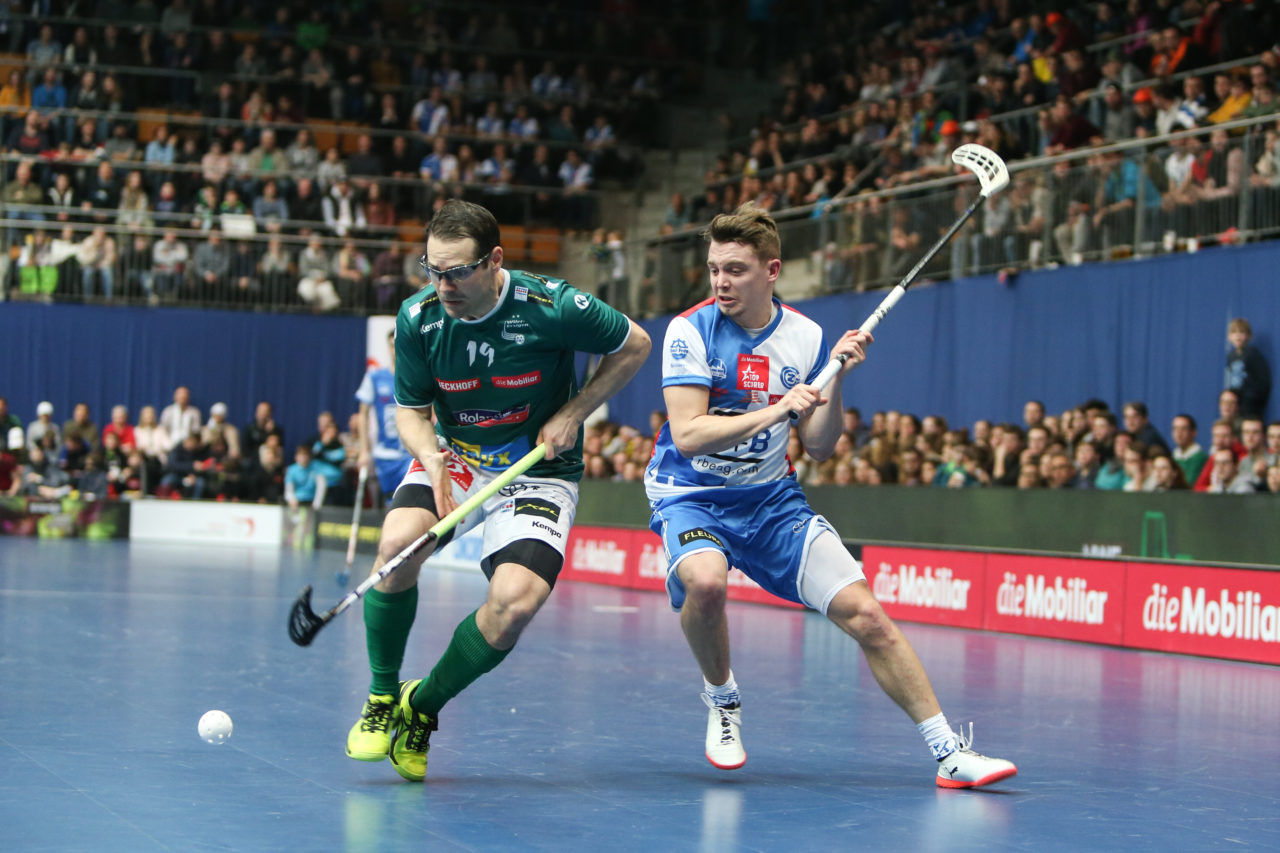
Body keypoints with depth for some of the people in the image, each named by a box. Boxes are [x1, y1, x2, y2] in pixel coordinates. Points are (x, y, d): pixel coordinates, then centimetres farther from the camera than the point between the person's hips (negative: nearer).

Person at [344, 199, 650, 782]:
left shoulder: (552, 307, -20)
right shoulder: (418, 318, -11)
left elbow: (634, 346, -4)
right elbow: (411, 410, 0)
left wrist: (572, 415, -11)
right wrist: (431, 457, -22)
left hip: (538, 471, -2)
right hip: (455, 458, 2)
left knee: (516, 600, -26)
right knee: (398, 542, -29)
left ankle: (422, 707, 0)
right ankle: (382, 699, -6)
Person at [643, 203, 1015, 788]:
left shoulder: (805, 337, 0)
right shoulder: (691, 329, -11)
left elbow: (820, 448, 2)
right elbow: (687, 433, -20)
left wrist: (835, 379, -13)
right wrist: (771, 413, -30)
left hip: (771, 499, 3)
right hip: (690, 496, -3)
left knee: (864, 614, -9)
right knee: (706, 582, -36)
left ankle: (950, 752, 1)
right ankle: (721, 699, -4)